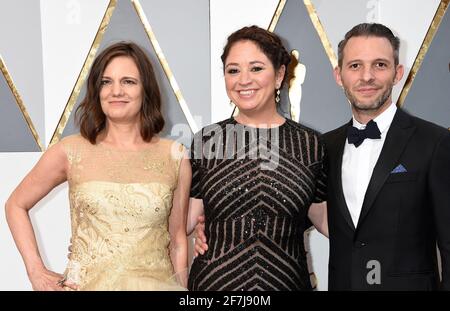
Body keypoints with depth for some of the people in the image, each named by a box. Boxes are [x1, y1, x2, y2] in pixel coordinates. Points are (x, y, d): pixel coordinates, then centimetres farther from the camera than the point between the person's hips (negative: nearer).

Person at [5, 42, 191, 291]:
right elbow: (16, 206, 6)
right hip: (86, 283, -1)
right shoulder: (70, 152, -6)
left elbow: (178, 242, 3)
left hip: (155, 284, 1)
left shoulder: (175, 157, -3)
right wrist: (36, 272, -1)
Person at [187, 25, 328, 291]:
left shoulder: (310, 143, -2)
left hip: (286, 280, 1)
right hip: (214, 281, 0)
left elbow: (322, 216, 6)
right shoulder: (206, 141, -3)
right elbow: (186, 218, -2)